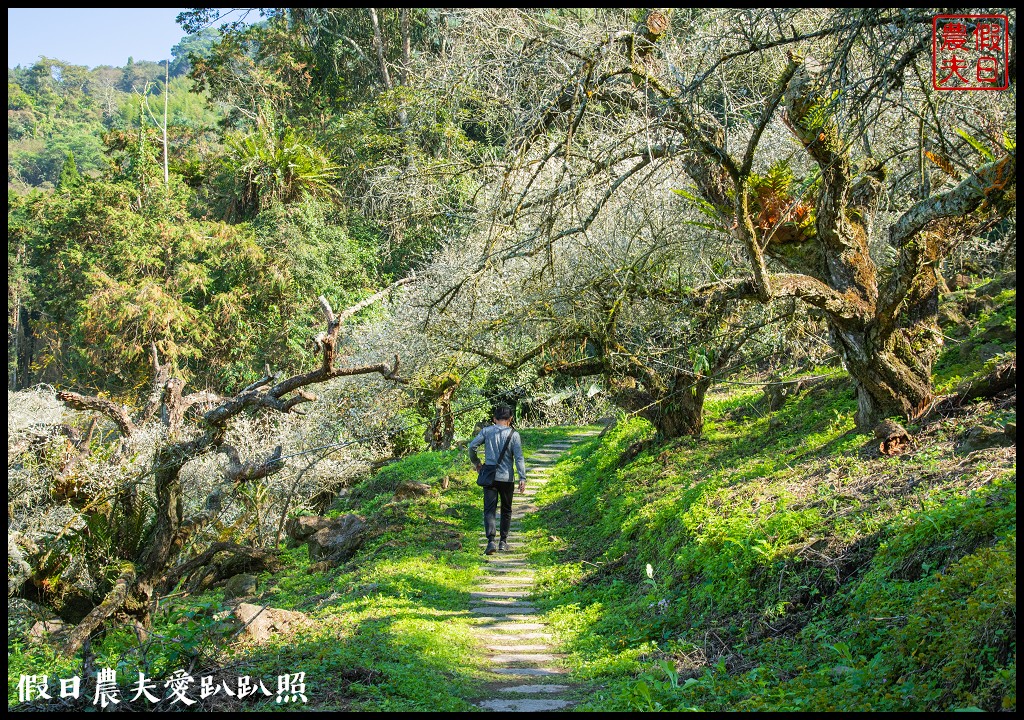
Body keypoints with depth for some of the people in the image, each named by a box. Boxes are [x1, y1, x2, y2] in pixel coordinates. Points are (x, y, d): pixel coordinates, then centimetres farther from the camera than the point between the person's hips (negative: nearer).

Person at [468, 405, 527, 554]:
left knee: (489, 510, -1)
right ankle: (503, 542, 19)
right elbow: (519, 458, -9)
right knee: (506, 510, 16)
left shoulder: (487, 431, 1)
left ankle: (491, 541, -18)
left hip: (489, 477, 0)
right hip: (507, 478, 0)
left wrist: (476, 463, 11)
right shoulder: (514, 435, -3)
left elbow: (472, 446, -5)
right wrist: (522, 478, -9)